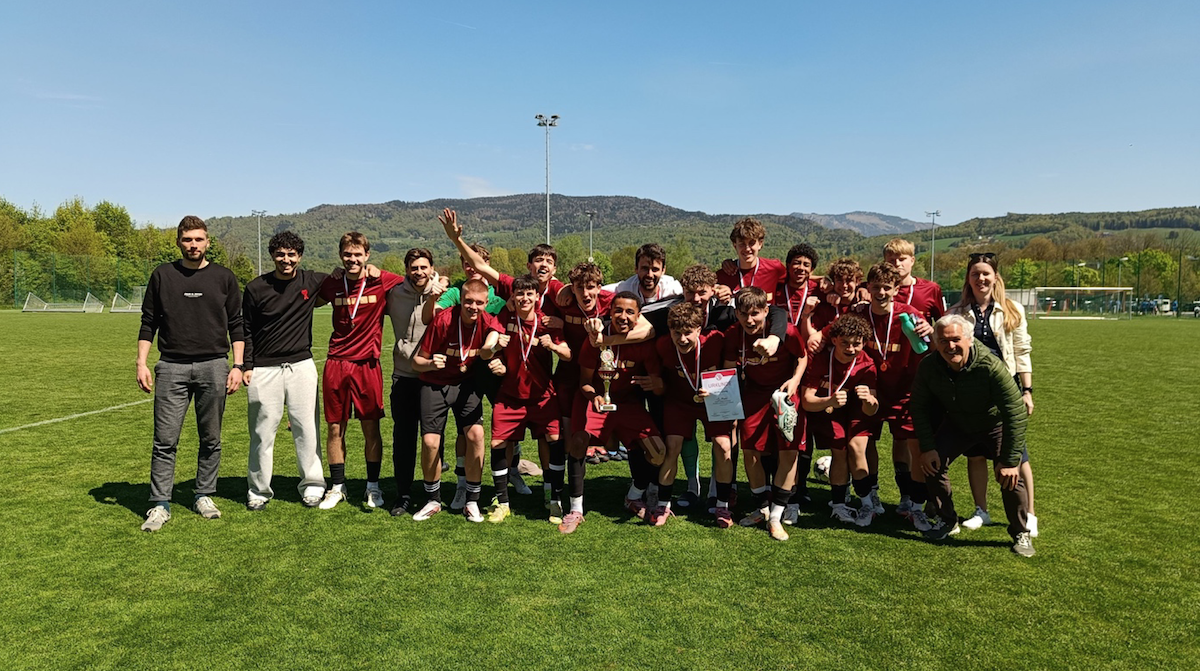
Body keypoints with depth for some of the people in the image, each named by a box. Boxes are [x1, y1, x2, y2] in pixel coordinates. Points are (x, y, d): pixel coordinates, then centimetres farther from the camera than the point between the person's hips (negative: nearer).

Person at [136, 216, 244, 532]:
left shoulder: (224, 277, 6)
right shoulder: (162, 275, 7)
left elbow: (236, 325, 8)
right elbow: (148, 323, 10)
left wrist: (237, 366, 1)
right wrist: (142, 363, 2)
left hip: (214, 367, 0)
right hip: (171, 367, 0)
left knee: (211, 439, 7)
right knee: (165, 441, -2)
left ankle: (204, 496, 21)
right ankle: (160, 505, 7)